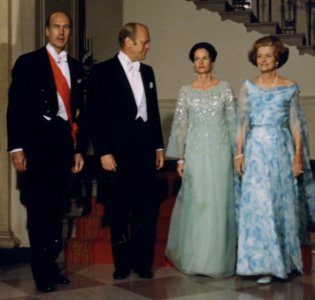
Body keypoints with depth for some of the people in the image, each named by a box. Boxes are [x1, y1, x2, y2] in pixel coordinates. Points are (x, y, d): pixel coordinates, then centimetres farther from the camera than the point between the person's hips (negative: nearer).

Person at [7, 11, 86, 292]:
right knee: (38, 209, 0)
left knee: (56, 208, 10)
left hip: (63, 143, 4)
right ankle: (41, 270, 10)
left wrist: (78, 148, 13)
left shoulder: (75, 67, 13)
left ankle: (51, 263, 21)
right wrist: (16, 147, -12)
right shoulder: (28, 62, 0)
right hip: (36, 144, -4)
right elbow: (16, 107, -5)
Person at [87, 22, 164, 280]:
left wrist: (159, 147, 12)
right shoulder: (103, 72, -6)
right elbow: (96, 115, -9)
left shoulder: (147, 72, 12)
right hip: (118, 153, -4)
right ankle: (122, 264, 19)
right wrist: (103, 152, -13)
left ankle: (143, 263, 17)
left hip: (145, 151, 5)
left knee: (146, 211, 5)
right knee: (119, 212, 7)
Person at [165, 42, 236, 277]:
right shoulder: (186, 91, 6)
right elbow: (180, 125, 5)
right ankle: (194, 258, 13)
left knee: (219, 203, 1)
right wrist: (180, 157, 1)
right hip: (195, 152, 1)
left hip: (220, 152, 0)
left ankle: (218, 259, 12)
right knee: (195, 203, 2)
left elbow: (233, 121, 4)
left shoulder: (224, 88, 4)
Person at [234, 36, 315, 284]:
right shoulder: (248, 88, 6)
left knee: (283, 202, 5)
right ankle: (264, 263, 2)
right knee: (258, 203, -4)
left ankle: (284, 259, 20)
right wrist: (239, 153, -4)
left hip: (281, 149, 0)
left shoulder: (290, 88, 4)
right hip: (256, 149, 0)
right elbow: (242, 122, 3)